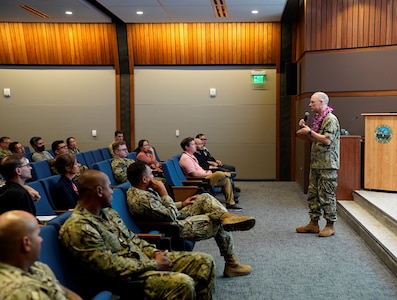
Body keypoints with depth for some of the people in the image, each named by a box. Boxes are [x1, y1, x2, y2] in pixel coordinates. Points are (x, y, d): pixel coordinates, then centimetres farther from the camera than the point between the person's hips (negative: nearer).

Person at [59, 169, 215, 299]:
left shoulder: (107, 212, 10)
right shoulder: (77, 227, -20)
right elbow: (112, 267, -23)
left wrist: (155, 253, -1)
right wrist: (154, 265, -16)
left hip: (144, 258, 9)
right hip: (127, 276, -9)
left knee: (204, 261, 0)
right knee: (183, 283, -32)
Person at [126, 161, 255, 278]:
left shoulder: (137, 190, 4)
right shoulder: (141, 199, -30)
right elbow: (172, 216, -27)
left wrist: (181, 204, 17)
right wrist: (163, 192, -23)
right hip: (178, 228, -11)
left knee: (205, 197, 1)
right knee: (219, 225, -1)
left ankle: (225, 216, -26)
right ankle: (231, 264, 10)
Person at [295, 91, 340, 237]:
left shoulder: (330, 119, -13)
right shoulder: (317, 118, 16)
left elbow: (327, 140, -23)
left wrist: (310, 132, -17)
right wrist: (305, 127, 9)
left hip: (327, 165, -9)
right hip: (316, 163, 9)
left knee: (326, 195, -3)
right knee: (312, 194, 11)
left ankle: (330, 225, 7)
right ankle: (313, 224, 19)